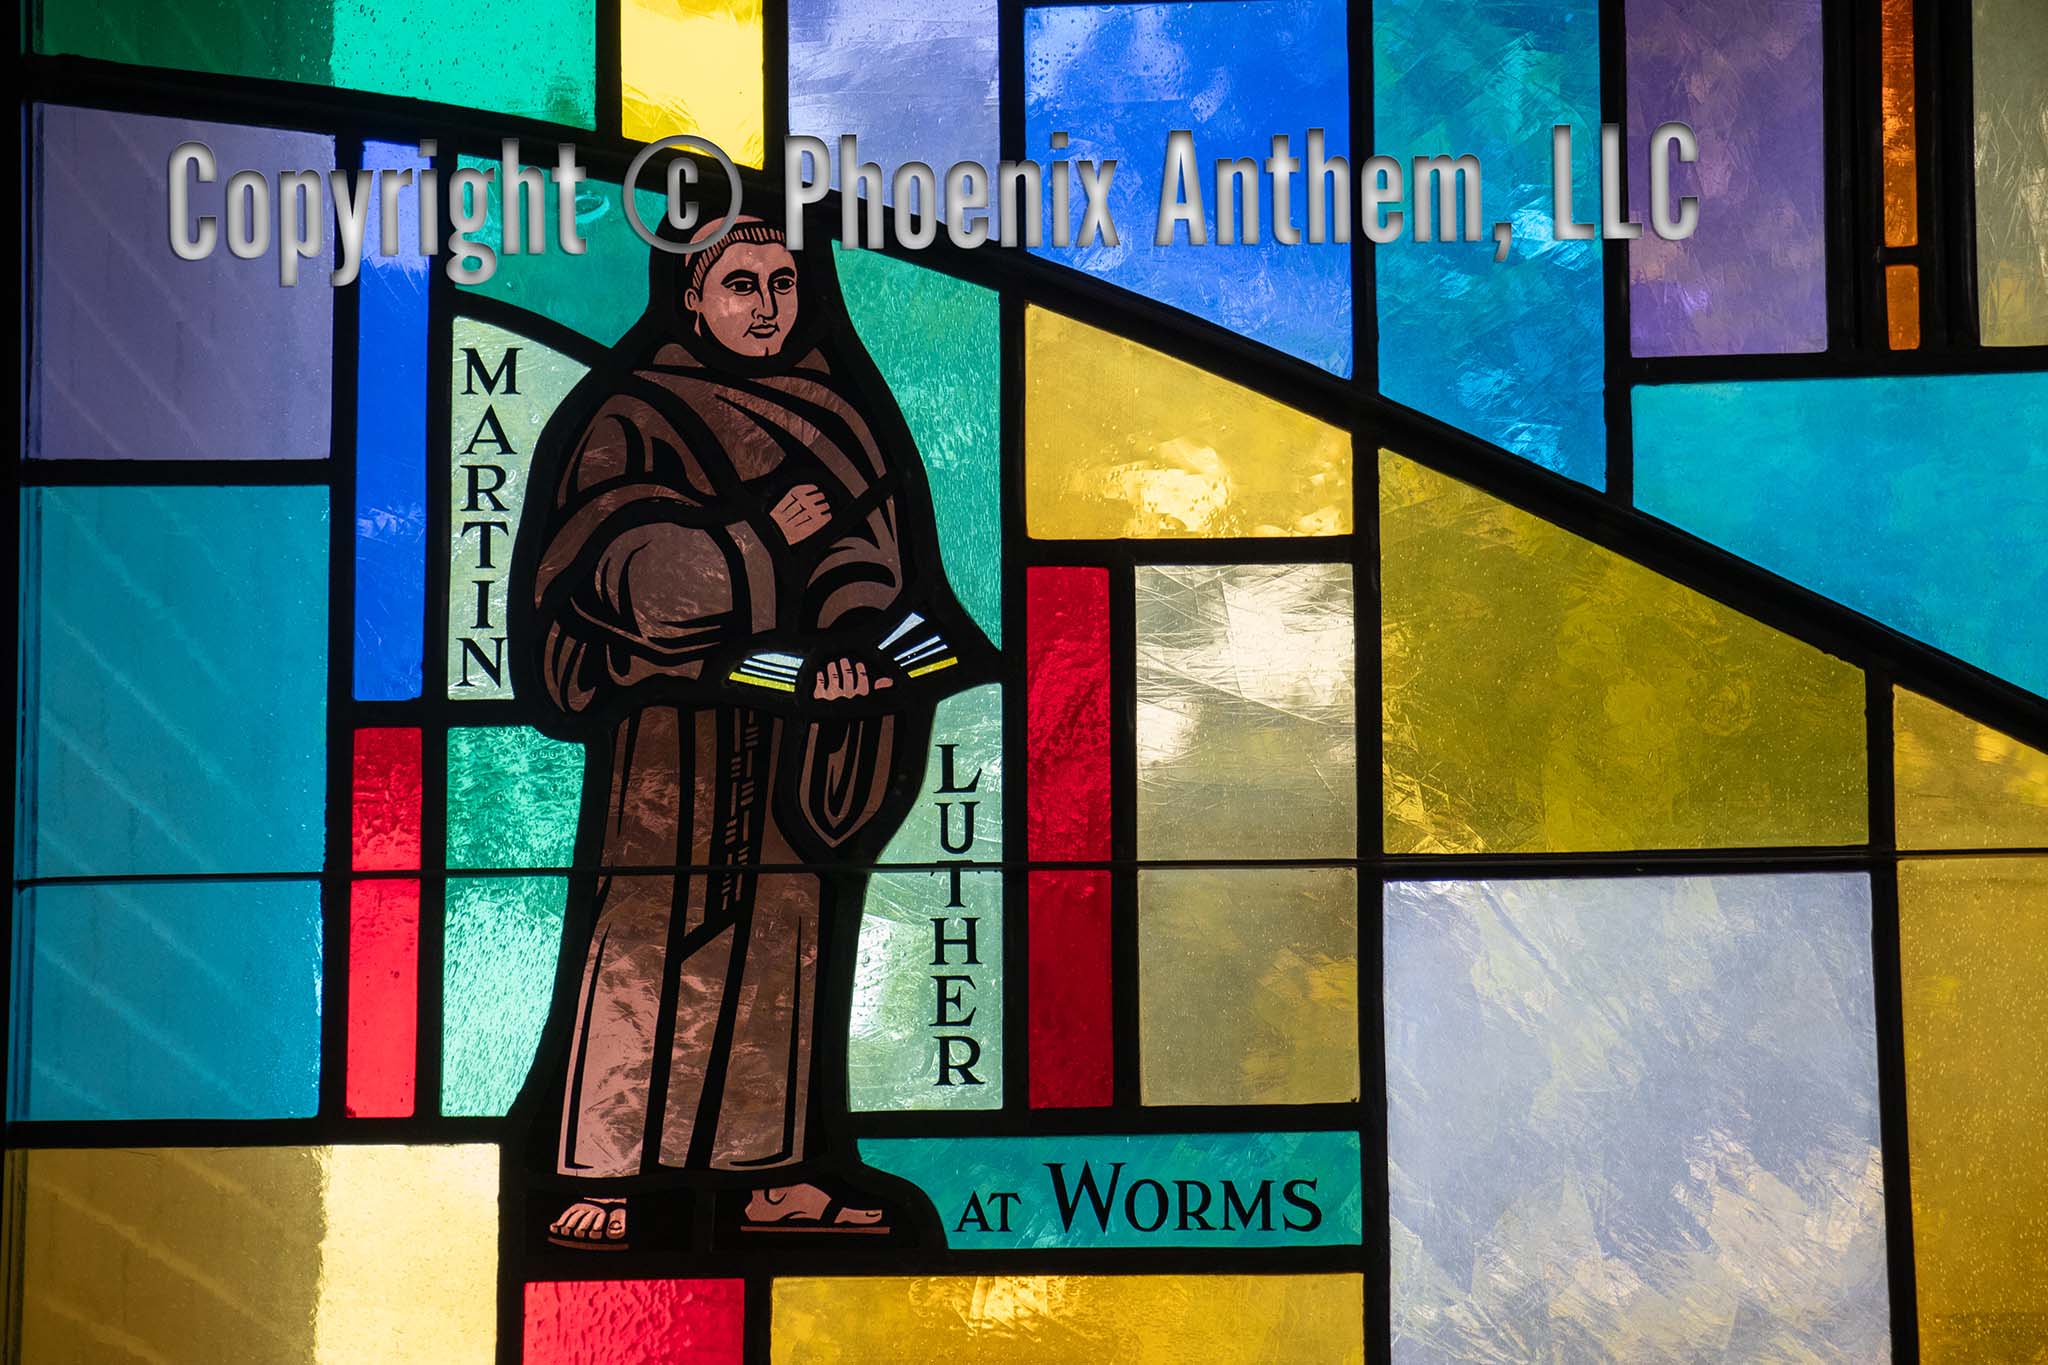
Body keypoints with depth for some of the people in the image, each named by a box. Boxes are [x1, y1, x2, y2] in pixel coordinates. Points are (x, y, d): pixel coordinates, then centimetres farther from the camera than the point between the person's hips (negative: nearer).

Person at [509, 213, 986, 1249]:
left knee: (787, 940, 6)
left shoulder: (833, 408, 13)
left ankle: (780, 1174, 12)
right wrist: (760, 541, -15)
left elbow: (869, 556, 6)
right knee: (646, 937, -7)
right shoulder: (631, 417, 0)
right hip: (675, 731, -5)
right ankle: (603, 1178, -2)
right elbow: (615, 562, -12)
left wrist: (853, 650, -14)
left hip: (800, 726, 5)